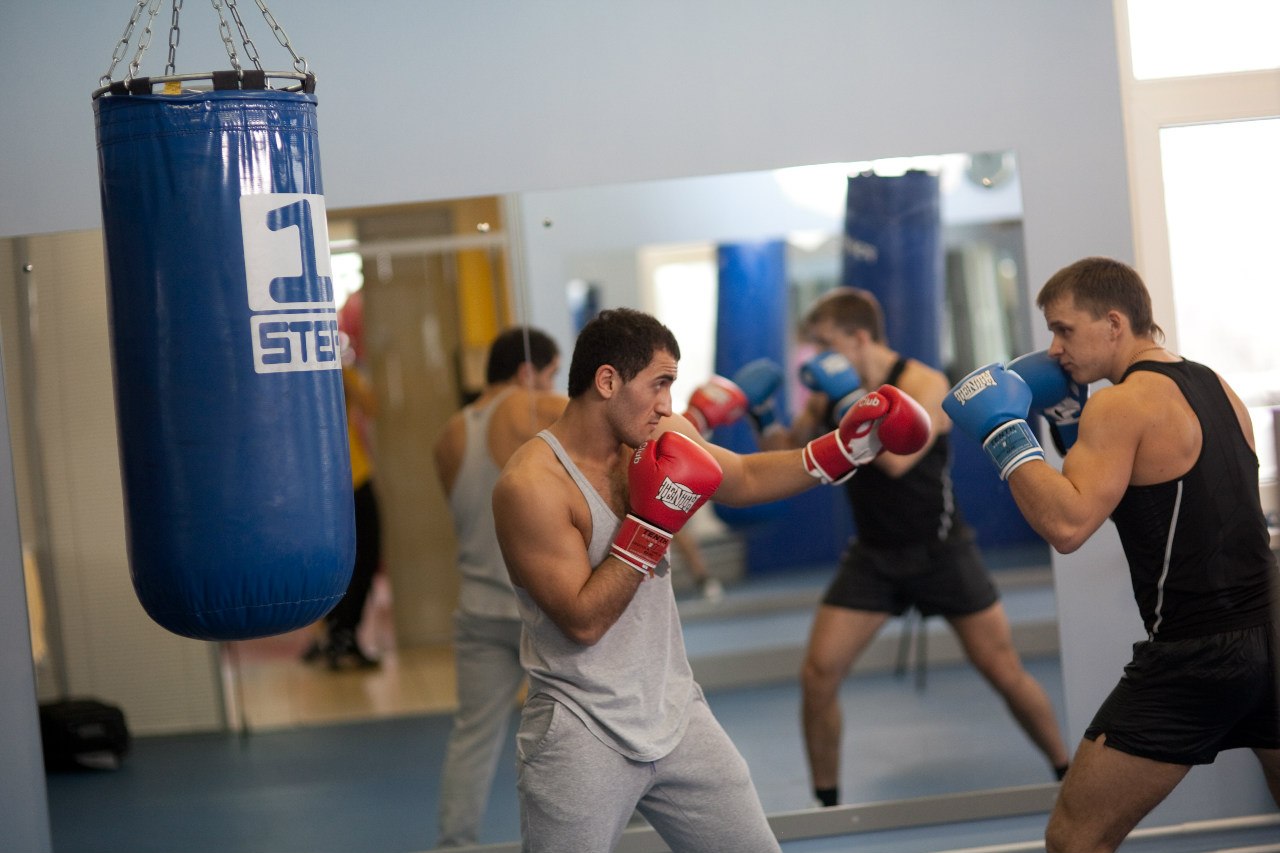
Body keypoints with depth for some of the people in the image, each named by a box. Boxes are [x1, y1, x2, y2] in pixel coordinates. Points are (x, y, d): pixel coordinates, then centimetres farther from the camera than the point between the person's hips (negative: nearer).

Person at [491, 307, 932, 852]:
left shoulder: (661, 437, 0)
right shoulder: (531, 485, -20)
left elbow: (745, 479, 17)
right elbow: (583, 621, -21)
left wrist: (845, 447, 8)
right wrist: (651, 524, -22)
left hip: (675, 717, 7)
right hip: (582, 737, -6)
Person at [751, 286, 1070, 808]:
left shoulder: (924, 384, -17)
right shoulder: (830, 391, -1)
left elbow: (896, 460, -33)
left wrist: (850, 398, -31)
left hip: (940, 550, -4)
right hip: (873, 554, 4)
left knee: (1006, 673, 1)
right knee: (817, 676, -8)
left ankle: (1069, 775, 22)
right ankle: (826, 803, 7)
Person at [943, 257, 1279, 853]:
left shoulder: (1123, 403, -11)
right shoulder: (1218, 390, 14)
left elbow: (1067, 525, -21)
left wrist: (1003, 430, -13)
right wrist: (1072, 422, 17)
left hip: (1193, 655, -8)